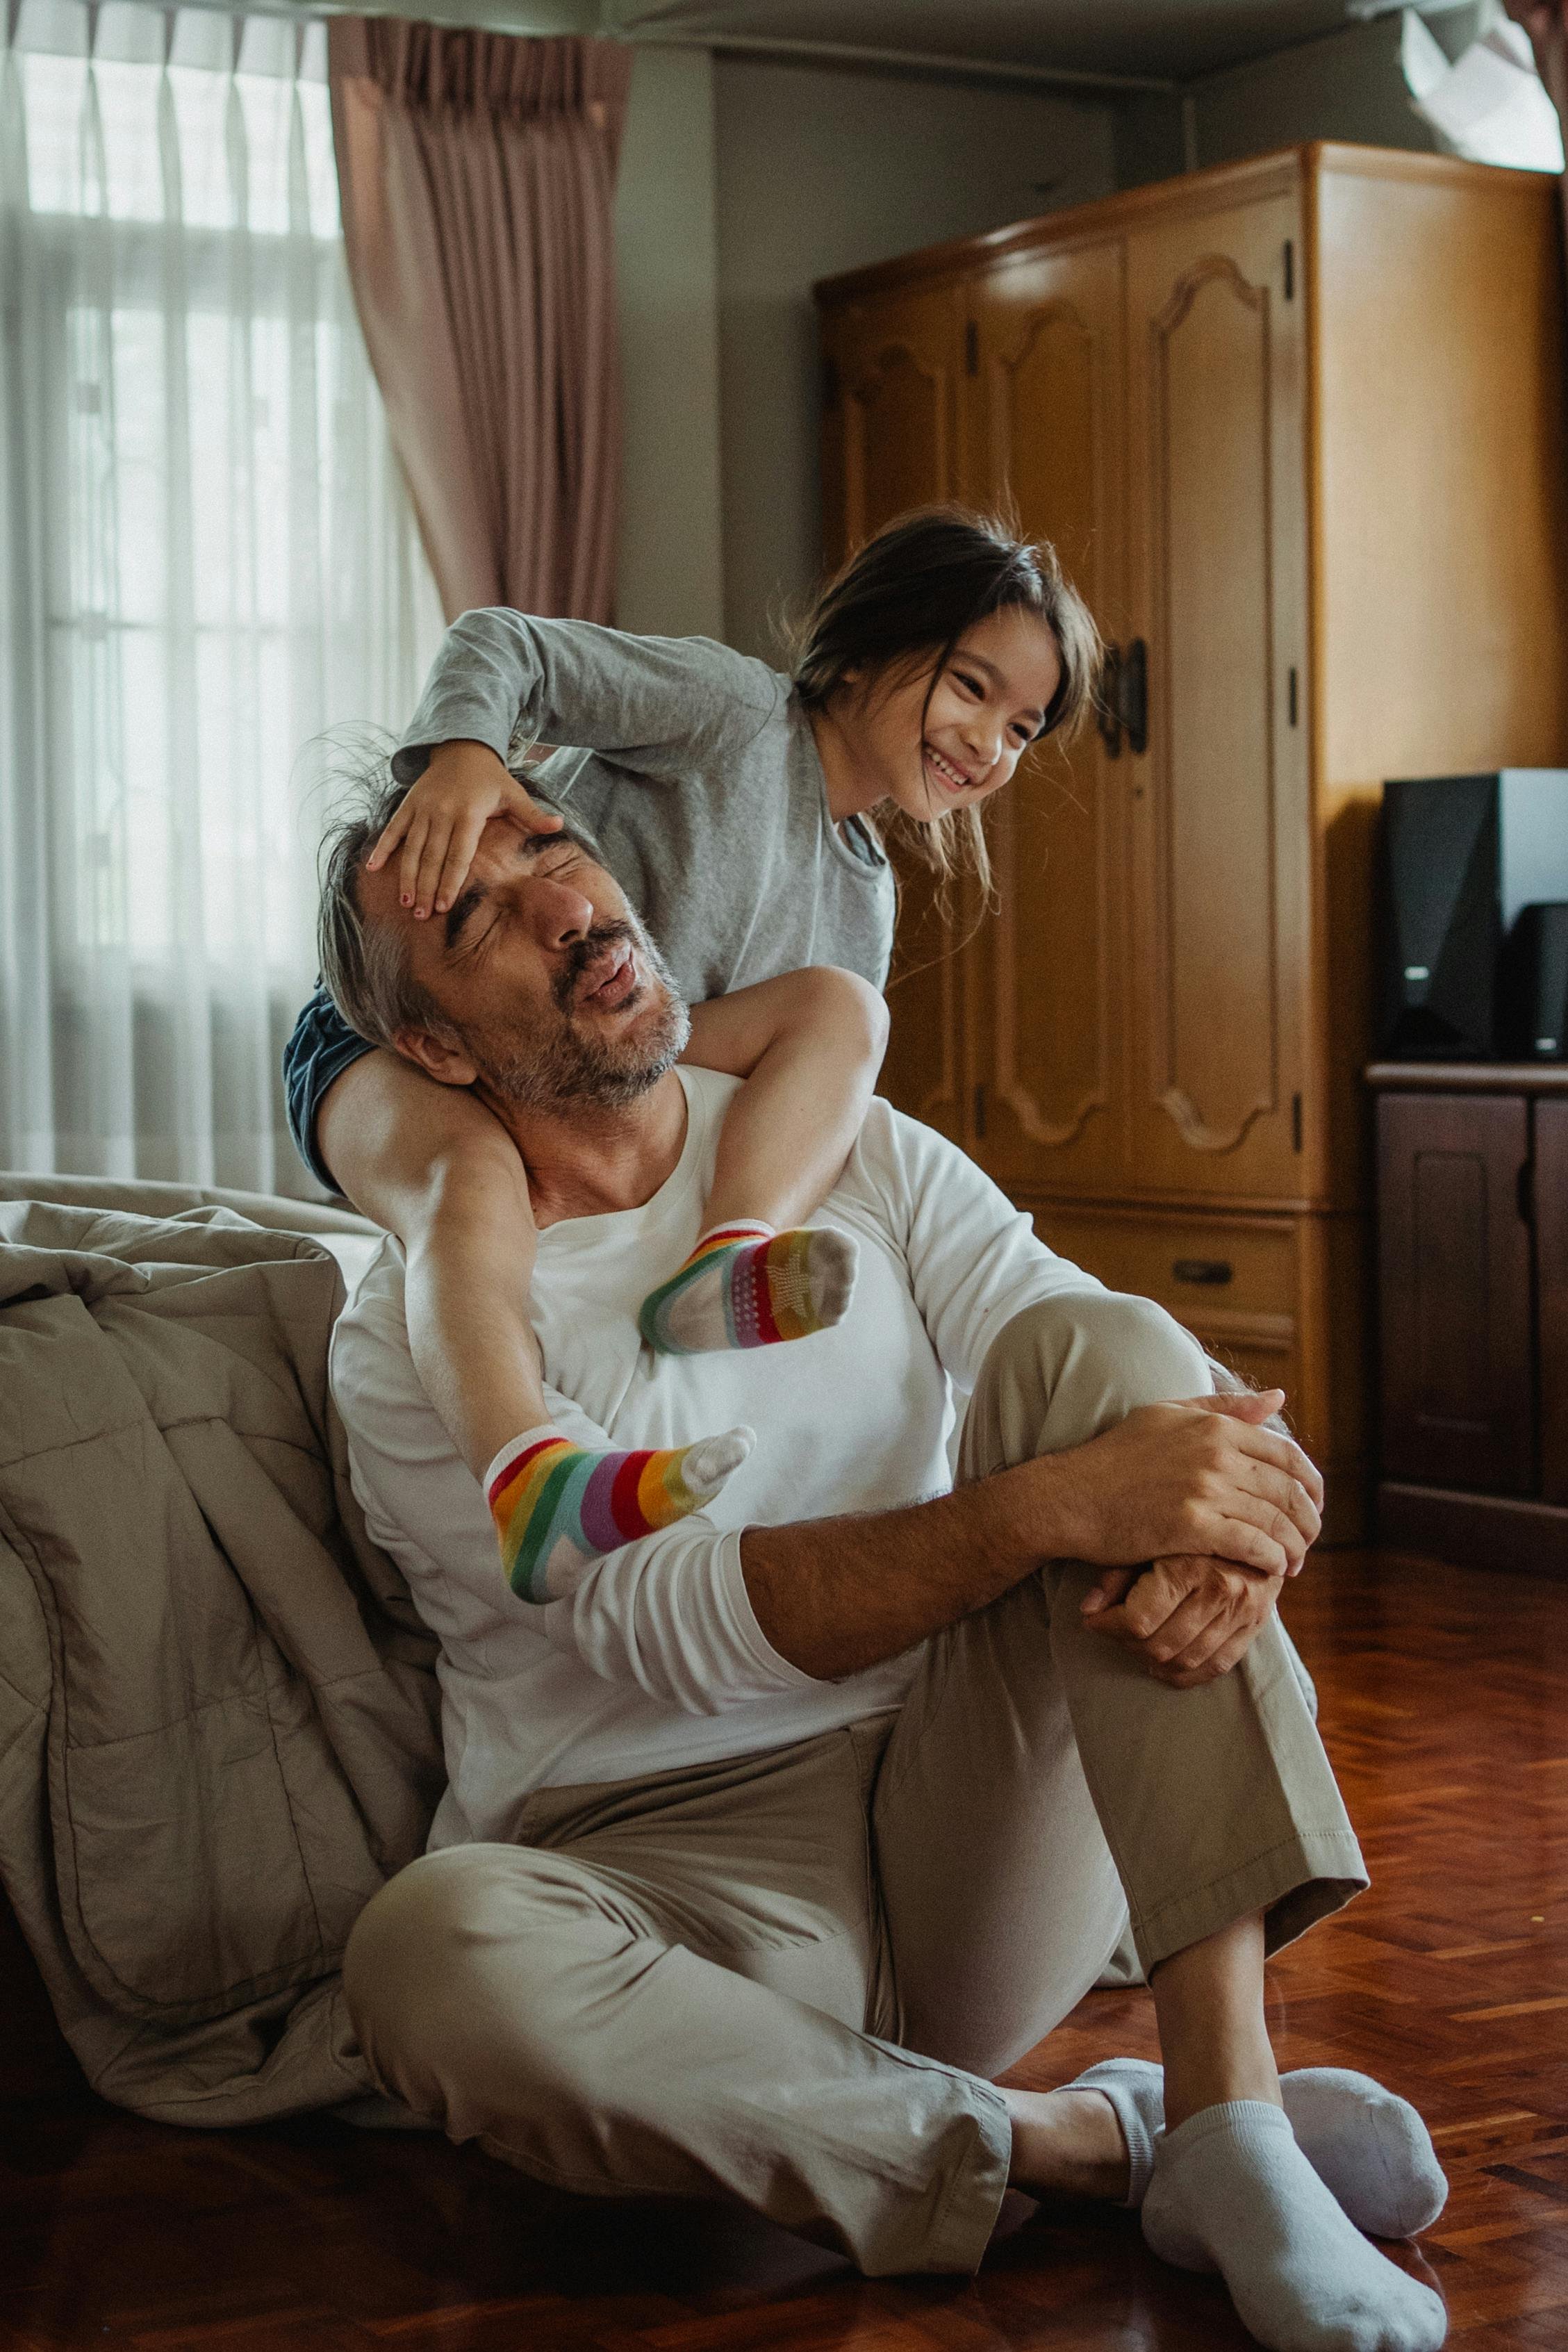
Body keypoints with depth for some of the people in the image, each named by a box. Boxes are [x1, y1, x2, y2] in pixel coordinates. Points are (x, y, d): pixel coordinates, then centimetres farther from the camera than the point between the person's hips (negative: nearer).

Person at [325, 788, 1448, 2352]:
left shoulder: (861, 1155, 10)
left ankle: (1229, 2101, -28)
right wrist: (1058, 1508, -32)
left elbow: (1127, 1402, -1)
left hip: (979, 1831, 4)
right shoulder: (411, 1337, -5)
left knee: (1099, 1349, -18)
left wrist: (1219, 1530, -26)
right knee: (433, 1950, -37)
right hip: (664, 1864, -3)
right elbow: (675, 1622, -19)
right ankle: (1085, 2145, -23)